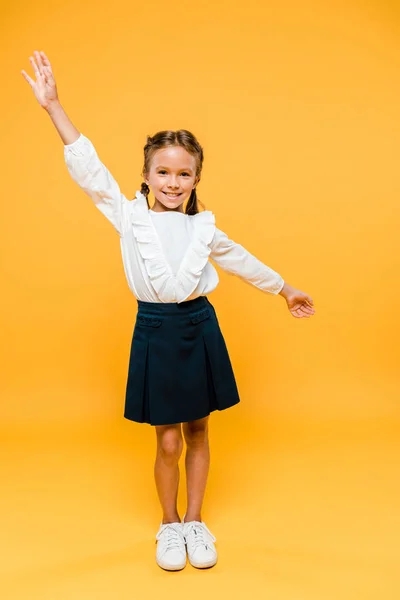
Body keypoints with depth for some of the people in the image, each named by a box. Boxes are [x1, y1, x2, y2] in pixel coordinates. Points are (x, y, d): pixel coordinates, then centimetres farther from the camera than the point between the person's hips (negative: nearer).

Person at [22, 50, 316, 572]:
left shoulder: (203, 227, 6)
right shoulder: (130, 217, -1)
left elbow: (241, 260, 19)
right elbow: (90, 171, -8)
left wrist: (286, 289, 28)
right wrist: (53, 106, -13)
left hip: (200, 327, 3)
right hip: (156, 331, -2)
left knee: (197, 432, 12)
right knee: (168, 442, 4)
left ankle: (195, 522, 31)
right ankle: (169, 524, 29)